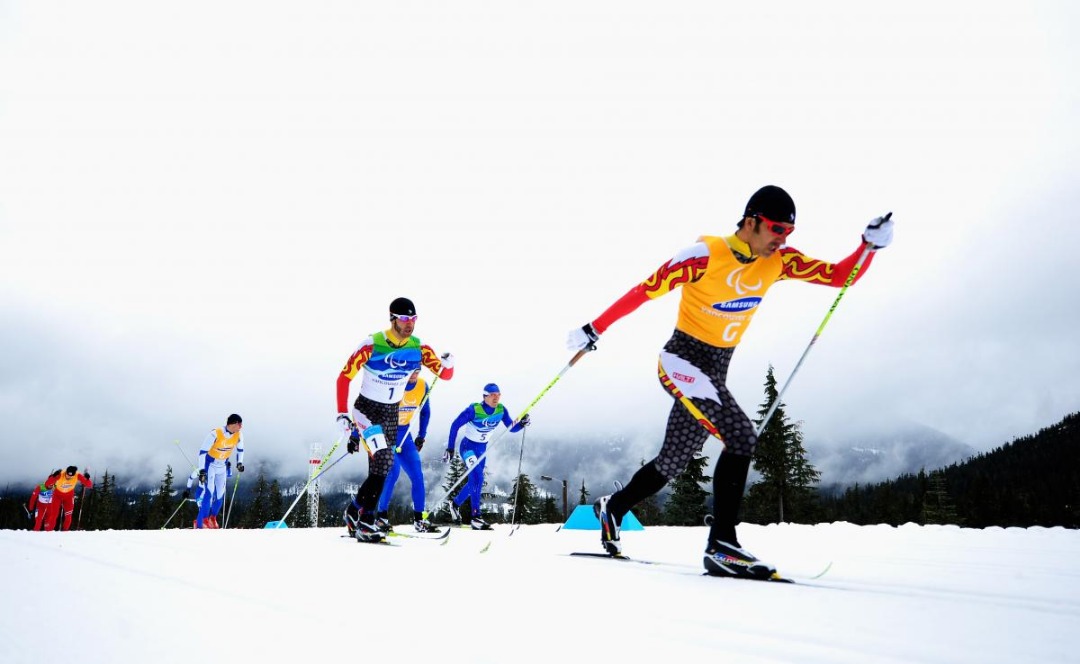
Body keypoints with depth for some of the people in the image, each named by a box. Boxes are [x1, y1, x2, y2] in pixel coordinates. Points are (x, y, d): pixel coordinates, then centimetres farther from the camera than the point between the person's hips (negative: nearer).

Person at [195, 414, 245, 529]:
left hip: (222, 466, 5)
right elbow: (202, 452, -25)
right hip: (210, 464, -5)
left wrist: (240, 462, 10)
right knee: (209, 492, -18)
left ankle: (212, 517, 31)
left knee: (220, 494, 6)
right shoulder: (215, 434, -28)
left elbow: (240, 449, 9)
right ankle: (200, 523, -13)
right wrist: (202, 470, -29)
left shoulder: (238, 435, -13)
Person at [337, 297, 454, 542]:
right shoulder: (371, 345, -18)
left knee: (378, 471, 5)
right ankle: (364, 520, -11)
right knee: (384, 460, -23)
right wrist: (342, 414, -16)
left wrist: (447, 364, -26)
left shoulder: (419, 348, -6)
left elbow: (445, 375, -2)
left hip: (391, 415, 5)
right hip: (366, 410, -5)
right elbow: (344, 377, -12)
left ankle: (354, 513, 25)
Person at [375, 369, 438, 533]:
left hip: (404, 435, 5)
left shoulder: (422, 386, -4)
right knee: (393, 471, -22)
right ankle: (381, 516, -8)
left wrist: (421, 436, 13)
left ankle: (419, 519, 9)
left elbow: (425, 412, 13)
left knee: (417, 475, -1)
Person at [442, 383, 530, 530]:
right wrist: (450, 448, -18)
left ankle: (455, 503, 39)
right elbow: (455, 426, -17)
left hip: (482, 449, 6)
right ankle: (476, 517, -18)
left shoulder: (501, 410, -9)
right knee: (477, 478, -23)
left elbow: (511, 428, -1)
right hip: (468, 446, -6)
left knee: (474, 482, 14)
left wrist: (521, 424, -23)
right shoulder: (474, 409, -23)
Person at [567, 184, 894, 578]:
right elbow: (646, 290, -15)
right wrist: (595, 329, -12)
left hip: (716, 369, 8)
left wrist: (869, 245, -14)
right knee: (741, 438, -21)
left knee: (675, 460, 5)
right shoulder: (706, 255, -17)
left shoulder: (778, 261, 2)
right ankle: (722, 545, -14)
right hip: (683, 359, -7)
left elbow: (840, 276, 5)